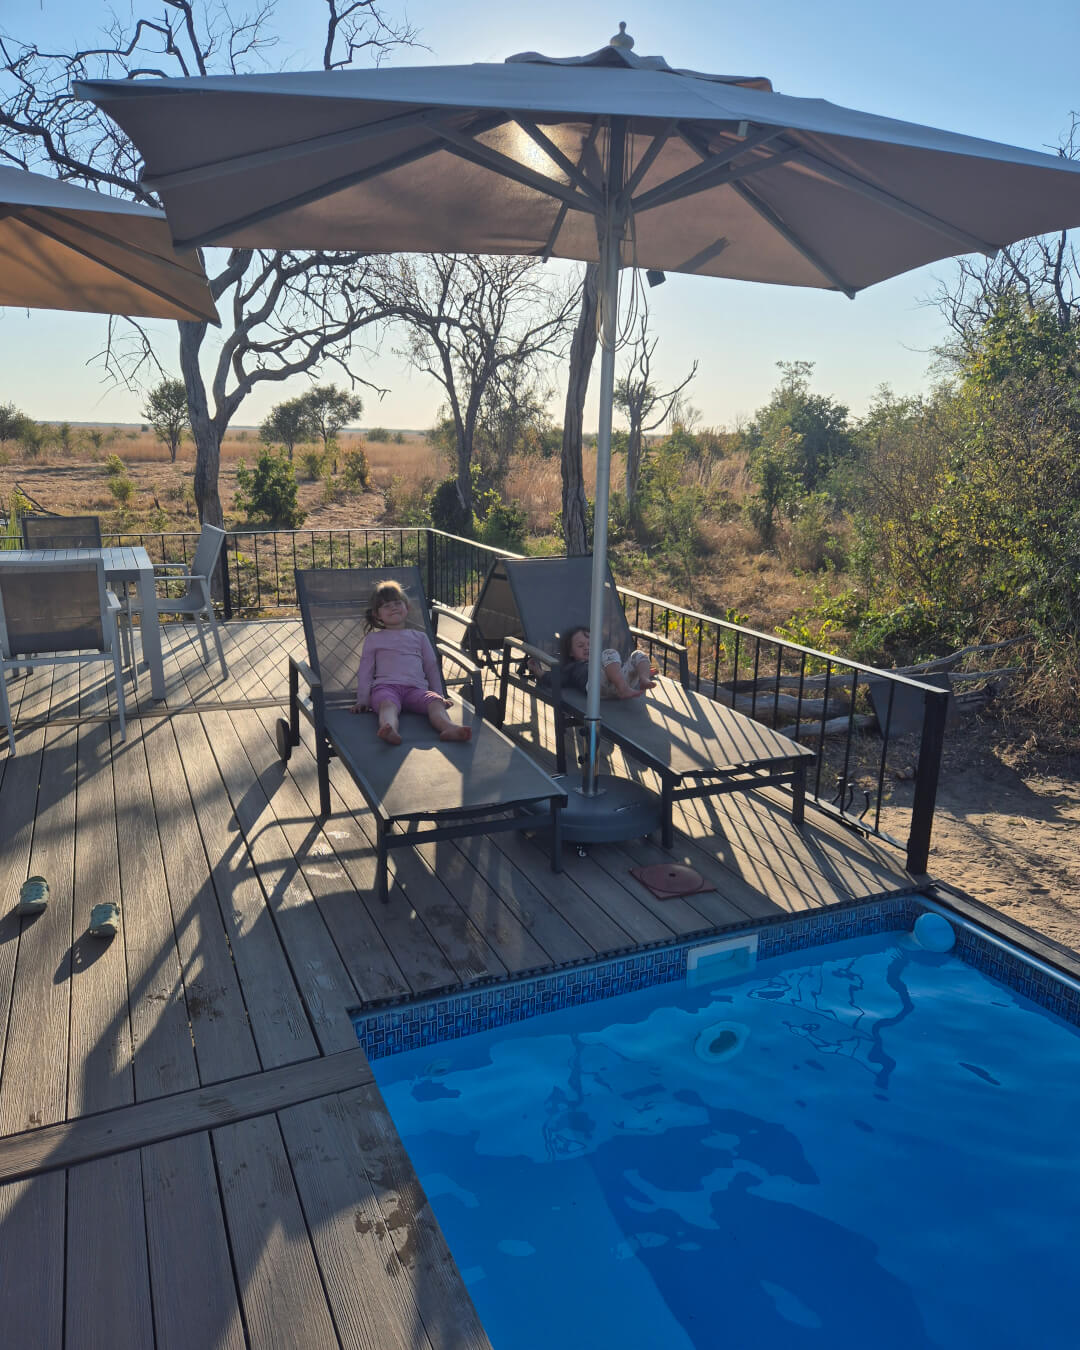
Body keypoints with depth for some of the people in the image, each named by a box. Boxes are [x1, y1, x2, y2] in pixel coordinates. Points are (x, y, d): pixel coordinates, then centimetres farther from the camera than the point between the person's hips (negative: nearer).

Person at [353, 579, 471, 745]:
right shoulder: (373, 638, 24)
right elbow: (365, 671, 19)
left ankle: (448, 727, -63)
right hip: (386, 686, -2)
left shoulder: (419, 637, 29)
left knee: (435, 702, -32)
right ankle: (390, 730, -71)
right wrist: (362, 700, 9)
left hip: (416, 688, 2)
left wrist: (439, 695, 19)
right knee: (388, 704, -39)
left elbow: (431, 667, 28)